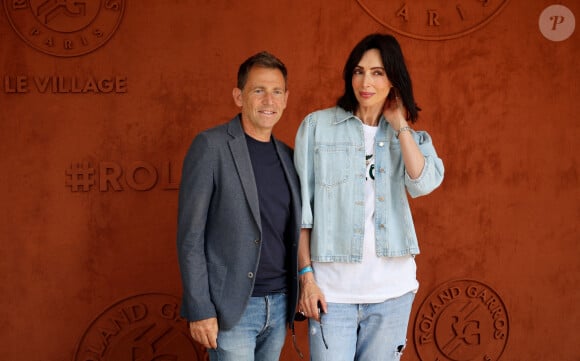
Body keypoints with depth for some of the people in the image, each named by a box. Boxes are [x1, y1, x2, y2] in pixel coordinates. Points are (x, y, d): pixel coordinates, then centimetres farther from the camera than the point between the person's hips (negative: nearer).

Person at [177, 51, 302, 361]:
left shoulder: (287, 156, 10)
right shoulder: (211, 146, -8)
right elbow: (190, 235, -10)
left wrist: (294, 299, 9)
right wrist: (199, 310, -14)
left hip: (280, 304, 6)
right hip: (232, 307, -6)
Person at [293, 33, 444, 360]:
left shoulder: (408, 137, 10)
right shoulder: (318, 125, 0)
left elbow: (423, 184, -11)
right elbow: (301, 208, -1)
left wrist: (399, 123, -3)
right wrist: (306, 275, -5)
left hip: (392, 288, 3)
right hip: (333, 287, -2)